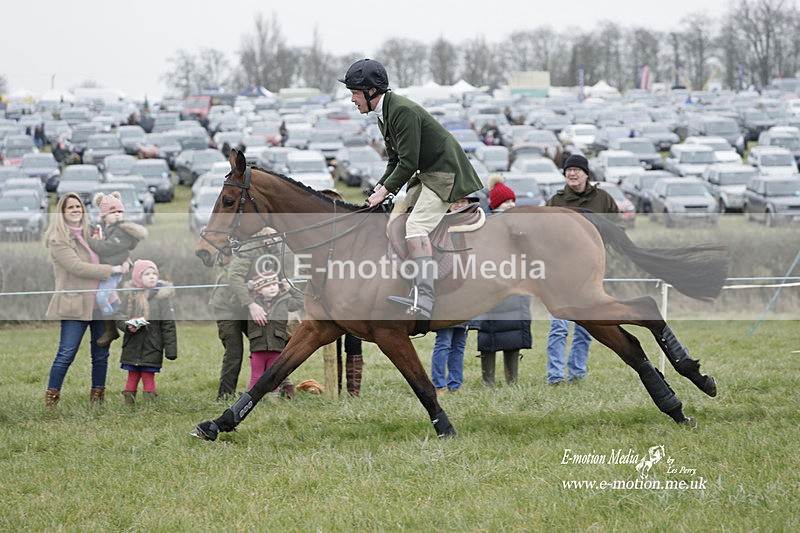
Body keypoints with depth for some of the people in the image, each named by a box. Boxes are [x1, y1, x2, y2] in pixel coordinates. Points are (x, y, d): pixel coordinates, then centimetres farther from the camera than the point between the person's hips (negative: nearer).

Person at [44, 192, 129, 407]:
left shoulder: (90, 234, 15)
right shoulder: (58, 239, -7)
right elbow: (77, 266, -18)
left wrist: (122, 262, 9)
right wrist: (113, 269, -17)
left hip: (100, 302, 7)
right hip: (75, 304, -7)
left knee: (101, 354, 9)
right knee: (66, 353, -10)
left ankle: (98, 396, 19)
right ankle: (51, 398, -4)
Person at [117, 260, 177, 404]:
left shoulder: (162, 296, -3)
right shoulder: (130, 296, 2)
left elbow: (168, 325, -3)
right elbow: (119, 319, 7)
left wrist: (171, 349, -7)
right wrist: (128, 326, -16)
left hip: (152, 348, -2)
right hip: (132, 347, 2)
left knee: (148, 378, 0)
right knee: (132, 378, 9)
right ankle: (128, 406, 15)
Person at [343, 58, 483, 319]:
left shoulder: (403, 111, -23)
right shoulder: (384, 114, 10)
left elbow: (408, 162, -24)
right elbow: (395, 160, 17)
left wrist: (385, 190, -16)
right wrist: (380, 188, 4)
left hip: (444, 173, -11)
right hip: (426, 174, 11)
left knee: (416, 228, -24)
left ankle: (424, 299, -36)